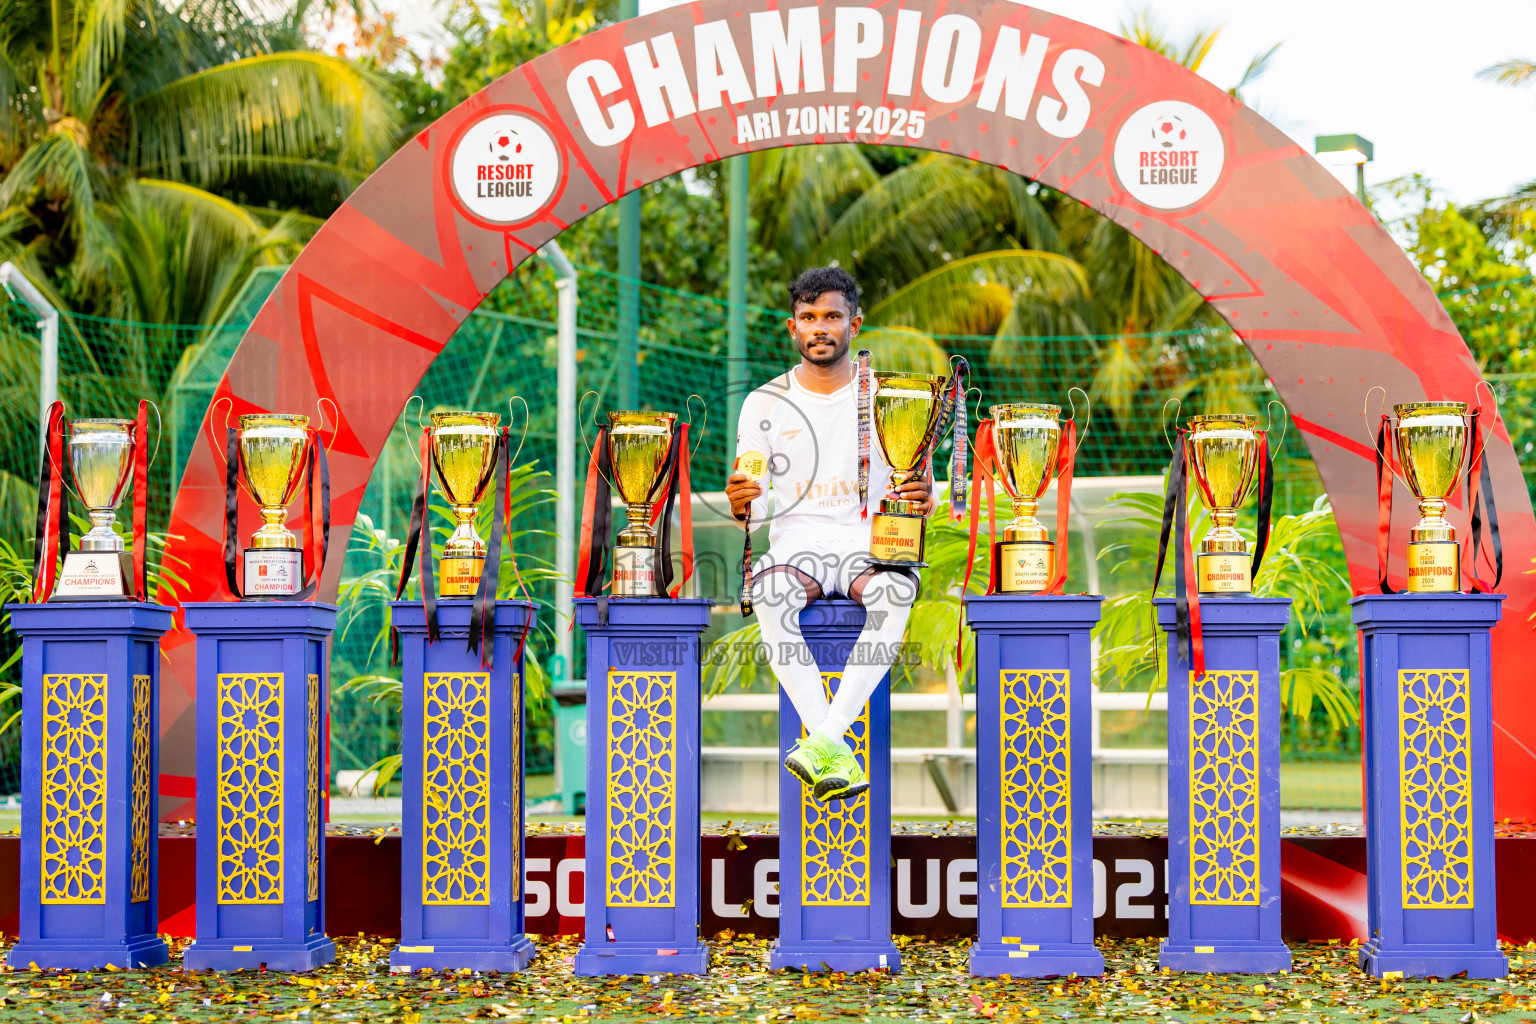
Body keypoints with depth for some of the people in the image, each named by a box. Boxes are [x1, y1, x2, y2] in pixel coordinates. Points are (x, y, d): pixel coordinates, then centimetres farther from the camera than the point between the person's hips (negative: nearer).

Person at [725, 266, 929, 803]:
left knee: (893, 591, -36)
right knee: (769, 593, -36)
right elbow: (752, 502, 6)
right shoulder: (765, 403, 9)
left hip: (870, 540, 0)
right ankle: (837, 754, -39)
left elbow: (913, 488, 6)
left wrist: (921, 497, -19)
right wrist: (742, 503, -19)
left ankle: (825, 736, -39)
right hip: (796, 540, 0)